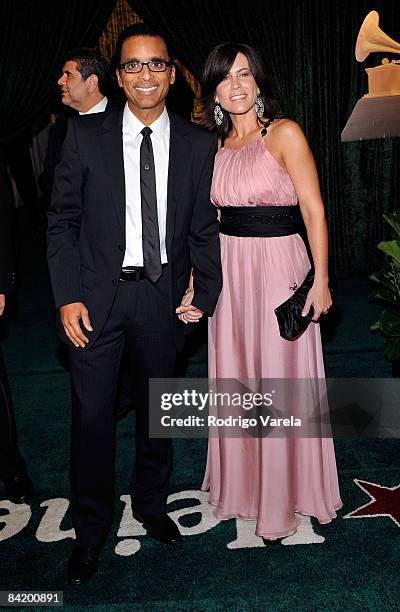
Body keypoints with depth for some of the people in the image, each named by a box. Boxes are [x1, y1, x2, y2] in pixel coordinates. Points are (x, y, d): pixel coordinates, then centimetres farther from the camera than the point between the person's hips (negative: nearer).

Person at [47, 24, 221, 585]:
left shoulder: (199, 144, 2)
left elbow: (204, 229, 4)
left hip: (163, 294, 2)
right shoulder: (85, 135, -2)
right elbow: (62, 221, -1)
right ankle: (90, 529, 27)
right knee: (92, 412, 5)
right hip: (97, 294, -1)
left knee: (157, 407, 16)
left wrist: (204, 298, -2)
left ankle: (151, 504, 40)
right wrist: (68, 297, -9)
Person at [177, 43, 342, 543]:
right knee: (234, 380, 14)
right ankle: (241, 483, 36)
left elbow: (315, 210, -9)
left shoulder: (284, 133, -5)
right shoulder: (216, 146, 10)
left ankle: (282, 499, 25)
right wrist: (193, 285, 5)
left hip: (278, 265, -5)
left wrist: (320, 280, -15)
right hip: (228, 271, 5)